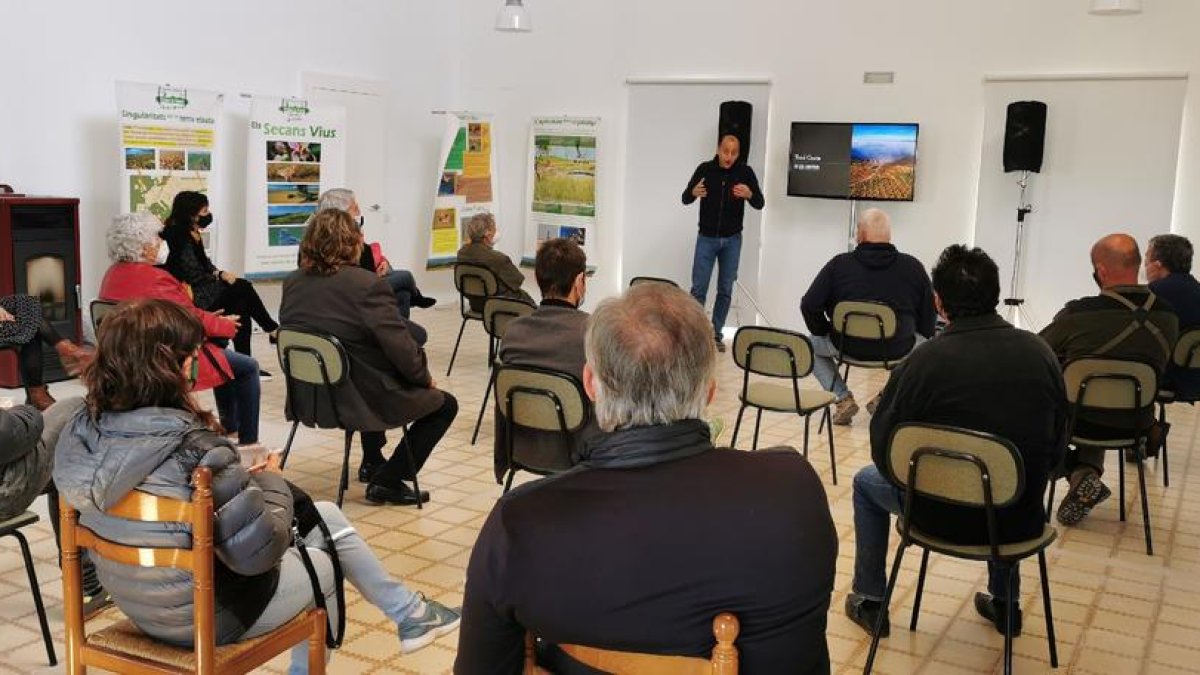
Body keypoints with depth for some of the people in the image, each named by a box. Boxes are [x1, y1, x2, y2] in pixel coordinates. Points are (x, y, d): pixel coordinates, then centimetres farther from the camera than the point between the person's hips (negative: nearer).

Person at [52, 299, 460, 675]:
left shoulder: (82, 428, -7)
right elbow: (259, 550, -28)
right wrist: (270, 481, -10)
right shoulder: (191, 446, -31)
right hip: (207, 613, -7)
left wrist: (240, 482, 6)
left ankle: (407, 614, 36)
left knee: (325, 515, 22)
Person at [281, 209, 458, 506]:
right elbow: (400, 347, -22)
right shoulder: (367, 285, -22)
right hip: (360, 400, -8)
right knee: (444, 404, 12)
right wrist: (426, 378, -3)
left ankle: (372, 462, 48)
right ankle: (387, 482, 7)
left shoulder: (292, 283, -1)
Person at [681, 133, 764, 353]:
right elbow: (685, 199, -2)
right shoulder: (705, 169, -6)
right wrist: (693, 192, -26)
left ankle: (716, 333, 16)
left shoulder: (745, 172, -5)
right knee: (698, 288, -3)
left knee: (725, 289, 6)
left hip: (732, 240, 1)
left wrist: (750, 194, -31)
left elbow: (760, 204, -8)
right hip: (706, 238, -1)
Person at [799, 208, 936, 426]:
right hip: (898, 350, 1)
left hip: (848, 347, 0)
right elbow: (929, 315, 6)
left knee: (812, 343, 30)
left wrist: (823, 332, 16)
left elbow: (809, 306, -3)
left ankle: (843, 398, 12)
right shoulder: (913, 266, 1)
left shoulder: (839, 264, -2)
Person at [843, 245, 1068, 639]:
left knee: (866, 481, 27)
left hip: (942, 516, -4)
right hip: (1021, 519, 4)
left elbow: (883, 451, -9)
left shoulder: (923, 361, -18)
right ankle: (1004, 602, 45)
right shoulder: (1040, 352, -7)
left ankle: (869, 603, 33)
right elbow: (1056, 449, 3)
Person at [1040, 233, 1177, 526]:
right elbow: (1157, 366, 10)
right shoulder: (1168, 316, -8)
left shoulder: (1078, 313, -23)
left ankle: (1081, 476, 9)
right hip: (1135, 424, 5)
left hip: (1084, 422, -5)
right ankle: (1088, 471, 20)